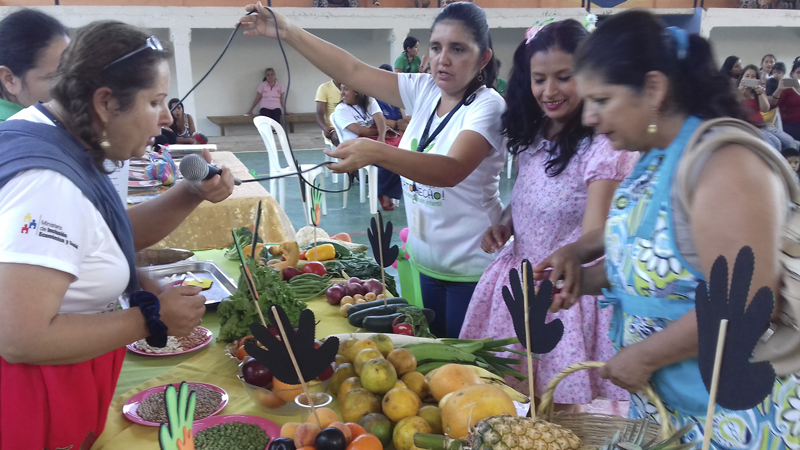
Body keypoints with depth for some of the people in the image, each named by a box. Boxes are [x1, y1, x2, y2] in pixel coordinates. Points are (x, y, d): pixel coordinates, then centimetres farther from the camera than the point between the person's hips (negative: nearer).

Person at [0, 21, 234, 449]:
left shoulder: (64, 140, 1)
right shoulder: (47, 181, -30)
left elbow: (121, 233, 13)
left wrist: (191, 194, -3)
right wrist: (152, 319, -24)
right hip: (34, 396, -9)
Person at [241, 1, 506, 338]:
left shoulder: (488, 106, -19)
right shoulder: (424, 91, 0)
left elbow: (451, 170, -34)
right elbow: (353, 72, -3)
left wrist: (375, 152, -47)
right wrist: (286, 32, -9)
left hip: (472, 271, -6)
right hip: (428, 263, 7)